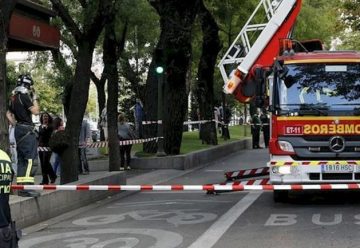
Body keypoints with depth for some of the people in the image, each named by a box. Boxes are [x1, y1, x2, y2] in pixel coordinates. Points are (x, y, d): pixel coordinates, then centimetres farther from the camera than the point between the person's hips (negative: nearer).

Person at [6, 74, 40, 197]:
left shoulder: (14, 98, 15)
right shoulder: (24, 96, -12)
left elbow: (8, 114, 22)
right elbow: (35, 111, -16)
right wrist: (34, 98, -5)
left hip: (19, 130, 9)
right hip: (27, 130, -9)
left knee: (21, 159, 12)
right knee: (31, 159, -12)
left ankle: (20, 186, 13)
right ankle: (26, 187, -19)